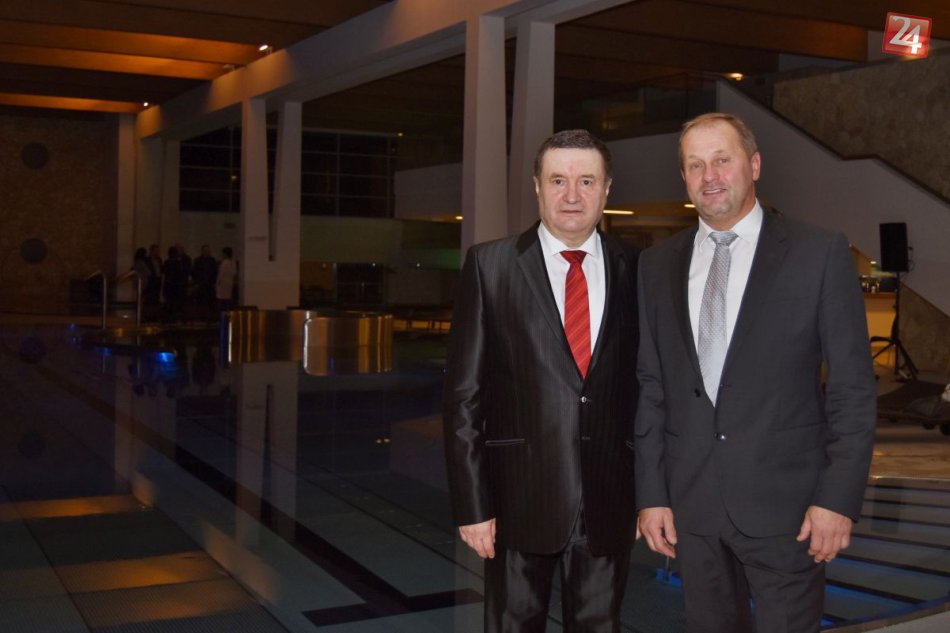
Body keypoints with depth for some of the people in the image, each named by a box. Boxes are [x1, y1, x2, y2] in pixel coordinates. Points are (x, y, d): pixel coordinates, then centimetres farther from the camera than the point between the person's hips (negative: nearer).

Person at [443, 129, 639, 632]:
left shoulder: (633, 269, 3)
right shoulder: (489, 265, -3)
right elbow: (463, 394, -4)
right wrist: (472, 504, -8)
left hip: (607, 501, 2)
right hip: (520, 495, -2)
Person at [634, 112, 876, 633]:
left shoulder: (820, 253, -4)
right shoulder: (657, 265, 7)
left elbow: (853, 386, -4)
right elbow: (649, 387, 8)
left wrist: (839, 497, -9)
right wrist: (651, 493, 4)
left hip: (786, 505, -3)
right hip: (690, 506, 3)